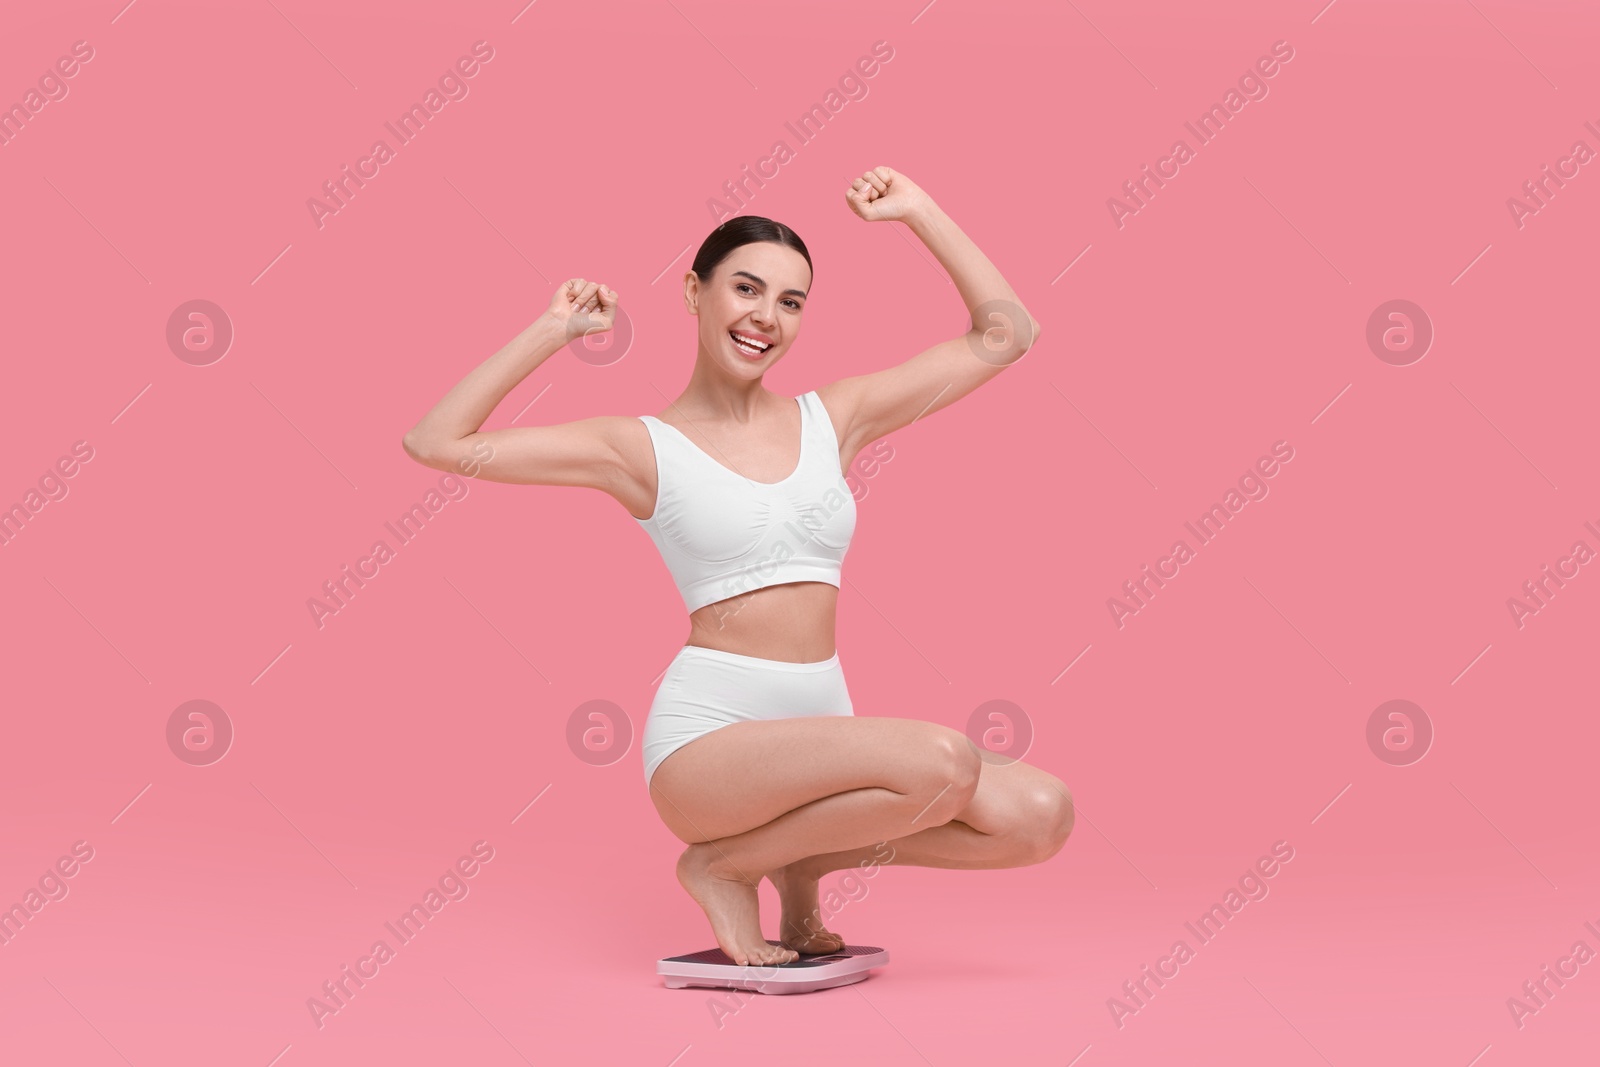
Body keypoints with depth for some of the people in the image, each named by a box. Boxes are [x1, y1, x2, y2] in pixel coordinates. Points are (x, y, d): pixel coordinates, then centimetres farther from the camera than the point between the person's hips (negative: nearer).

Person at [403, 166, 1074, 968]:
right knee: (944, 760, -30)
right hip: (709, 739, -5)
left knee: (1040, 814, -16)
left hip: (824, 735, 5)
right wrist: (551, 332, -2)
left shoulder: (834, 417, 10)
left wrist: (917, 210, 9)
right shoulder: (644, 447, 1)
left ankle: (806, 856, 6)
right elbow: (434, 444, -4)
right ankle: (723, 863, -5)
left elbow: (1005, 334, 12)